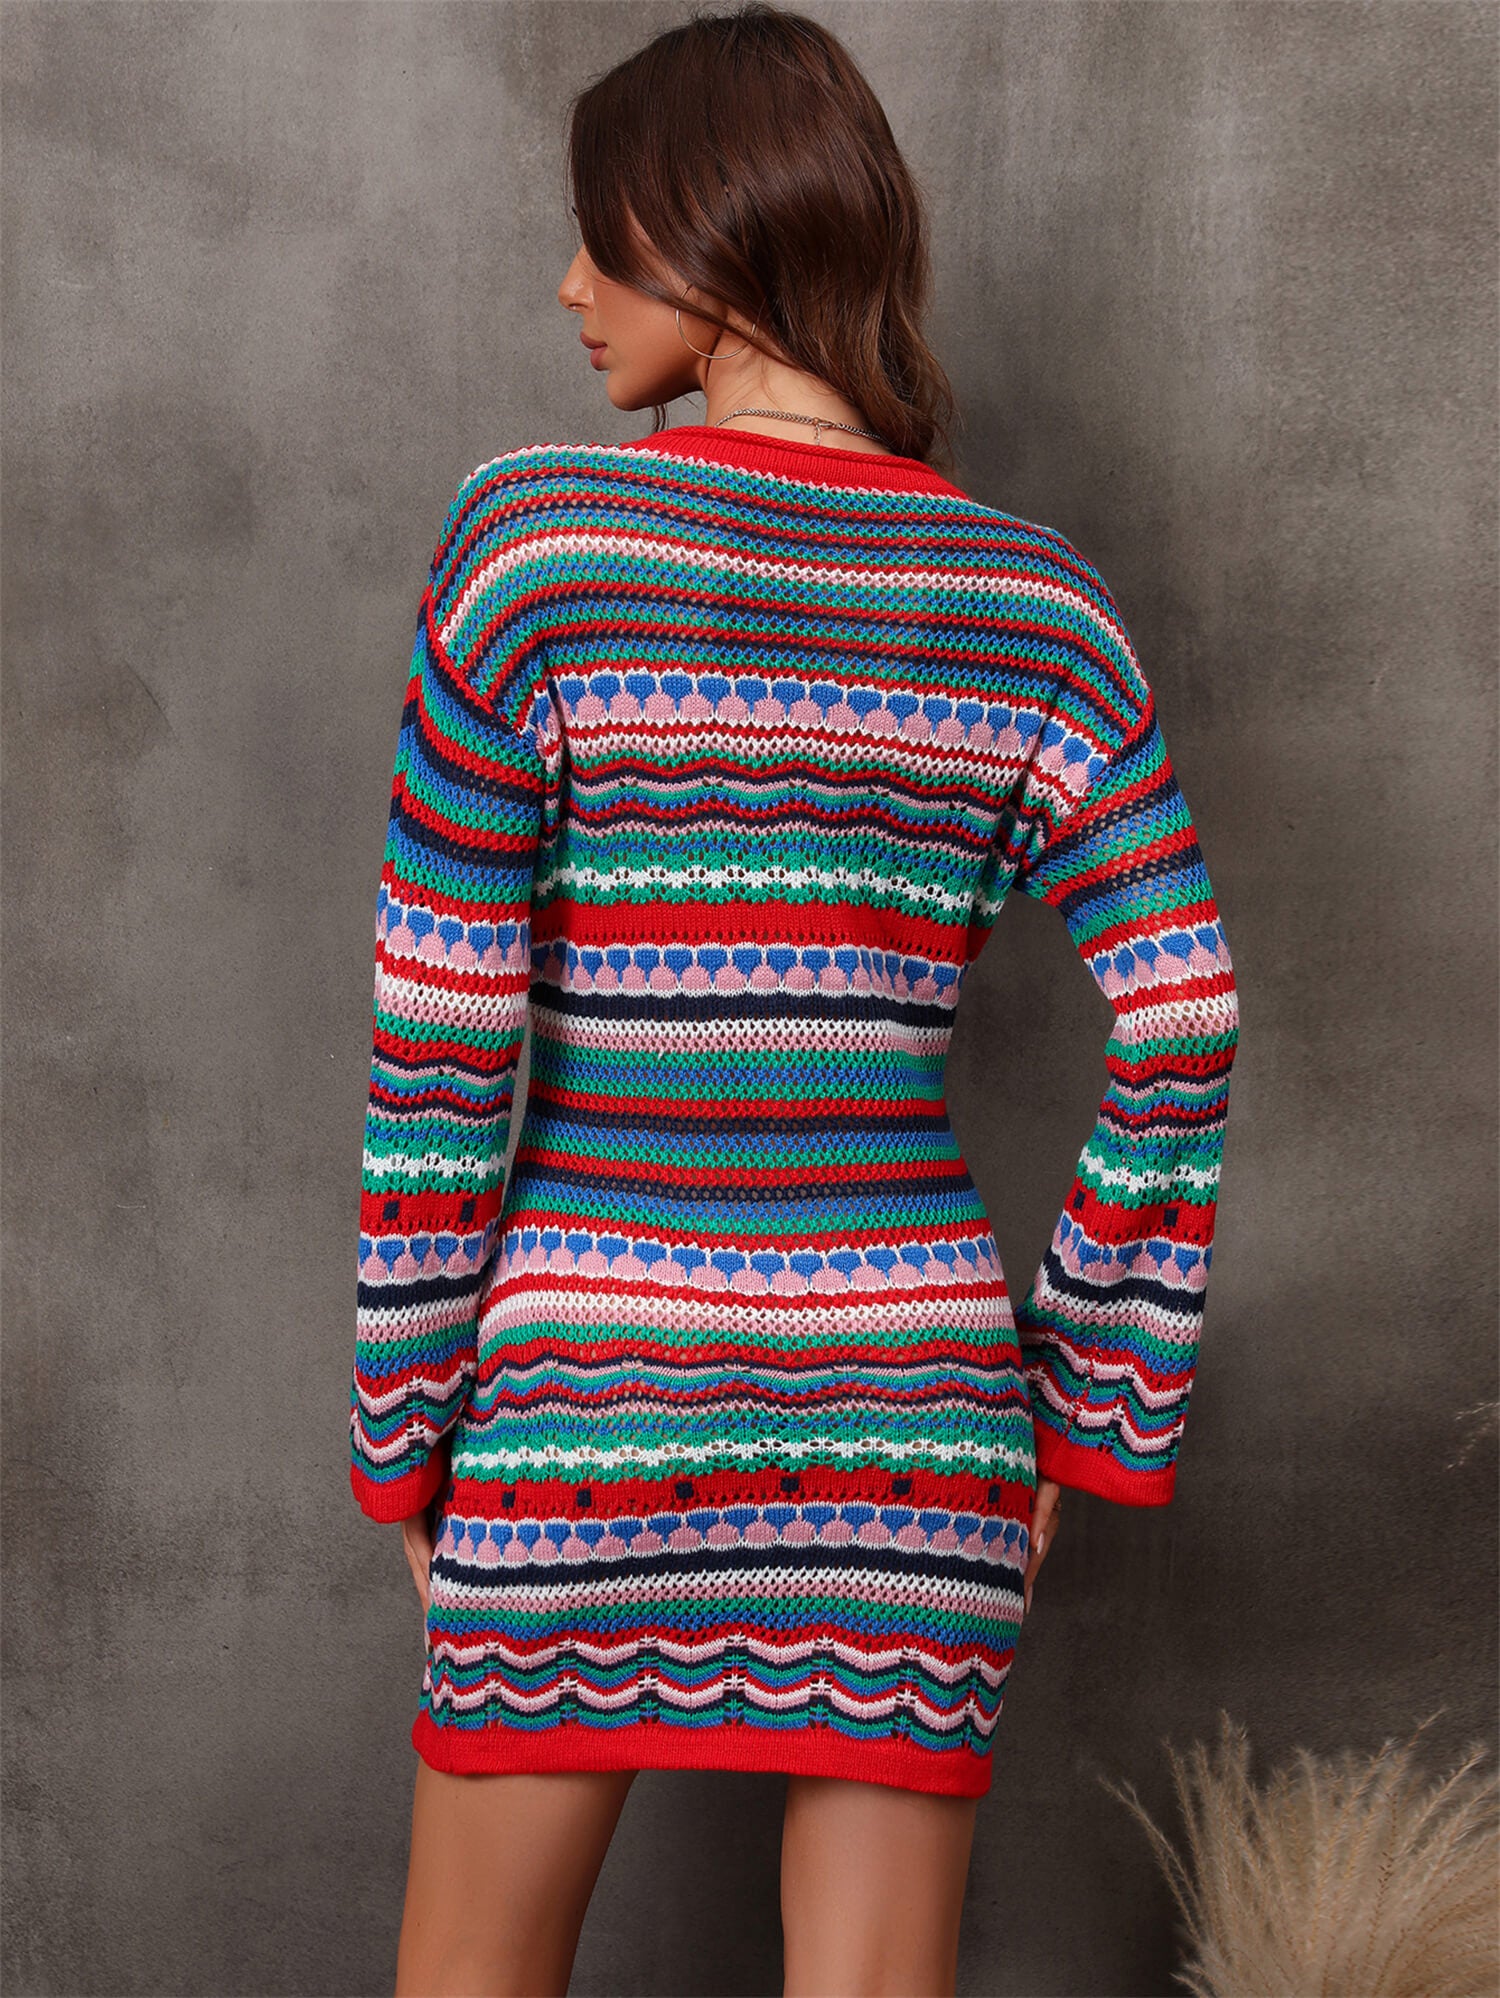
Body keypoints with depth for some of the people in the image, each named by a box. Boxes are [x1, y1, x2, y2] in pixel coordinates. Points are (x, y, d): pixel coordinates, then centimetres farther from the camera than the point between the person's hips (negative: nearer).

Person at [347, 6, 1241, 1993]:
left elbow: (439, 1030, -8)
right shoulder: (1038, 601, 2)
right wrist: (1091, 1411, 6)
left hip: (596, 1376, -2)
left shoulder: (534, 537, -7)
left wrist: (404, 1422, 1)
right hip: (909, 1366, 3)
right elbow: (1180, 1029, -3)